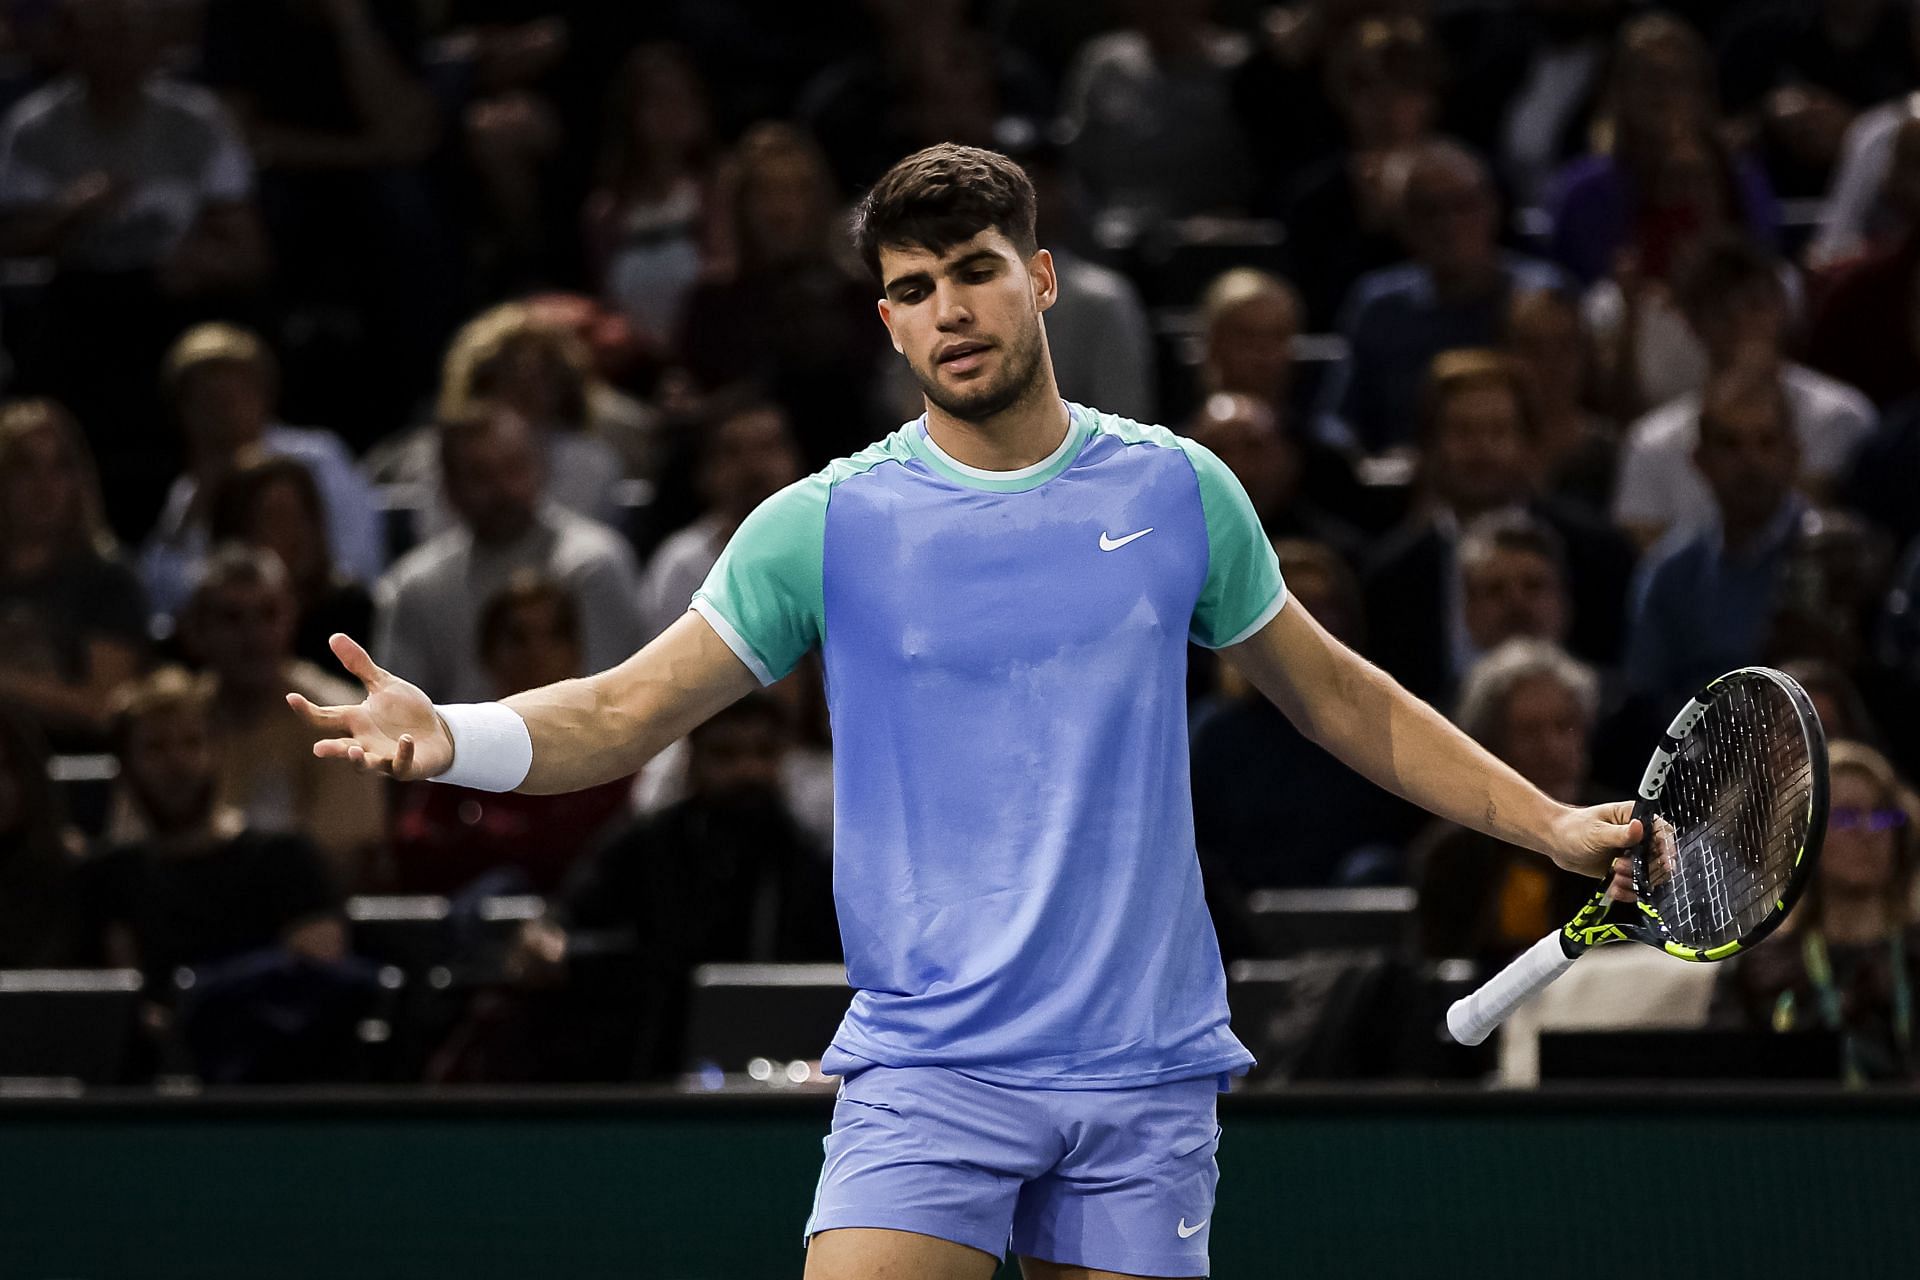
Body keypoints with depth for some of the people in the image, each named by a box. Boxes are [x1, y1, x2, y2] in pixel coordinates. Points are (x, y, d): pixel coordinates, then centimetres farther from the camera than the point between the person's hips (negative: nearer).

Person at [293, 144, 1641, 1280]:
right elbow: (621, 713, 1)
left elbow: (1338, 697, 19)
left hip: (1146, 1073, 2)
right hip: (929, 1063, -2)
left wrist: (1550, 821, 17)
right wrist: (447, 737, -19)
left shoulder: (1177, 490, 6)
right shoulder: (827, 525, 0)